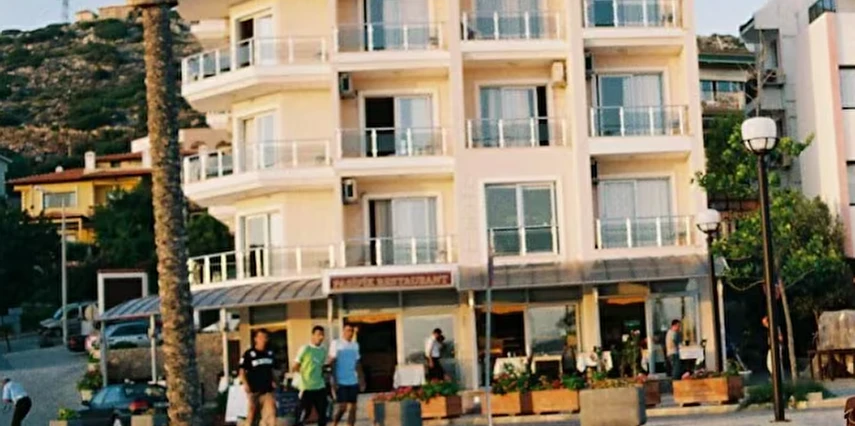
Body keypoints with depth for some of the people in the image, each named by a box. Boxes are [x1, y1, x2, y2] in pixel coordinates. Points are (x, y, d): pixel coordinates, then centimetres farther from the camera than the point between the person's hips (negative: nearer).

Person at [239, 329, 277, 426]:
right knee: (252, 415, 5)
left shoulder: (270, 353, 9)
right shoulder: (248, 354, -6)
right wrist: (245, 384, -16)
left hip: (267, 389, 4)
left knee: (271, 413, -8)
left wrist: (274, 381, 6)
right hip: (254, 390, -4)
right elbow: (242, 371, -5)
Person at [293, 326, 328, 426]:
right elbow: (295, 367, -5)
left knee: (323, 413, 9)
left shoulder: (324, 350, 9)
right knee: (304, 413, -4)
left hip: (320, 387, 6)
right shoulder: (305, 349, -9)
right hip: (307, 387, -6)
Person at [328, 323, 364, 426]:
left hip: (353, 381, 5)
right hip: (341, 381, -5)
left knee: (353, 407, 4)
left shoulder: (355, 345, 11)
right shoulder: (336, 343, -4)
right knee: (342, 406, -9)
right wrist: (334, 380, -13)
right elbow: (333, 362, -6)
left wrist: (361, 379, 10)